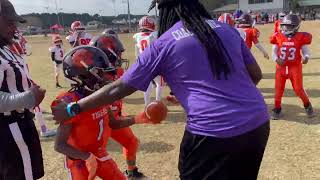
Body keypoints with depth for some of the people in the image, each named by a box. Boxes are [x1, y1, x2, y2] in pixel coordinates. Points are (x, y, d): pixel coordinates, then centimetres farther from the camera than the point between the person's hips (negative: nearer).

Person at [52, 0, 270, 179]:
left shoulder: (163, 44, -4)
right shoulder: (227, 29, 8)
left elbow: (119, 89, -1)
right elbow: (256, 74, 15)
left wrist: (73, 109, 10)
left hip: (213, 133, -5)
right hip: (259, 124, 6)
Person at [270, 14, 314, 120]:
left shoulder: (301, 37, -5)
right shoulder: (278, 37, -1)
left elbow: (306, 51, 0)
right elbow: (274, 52, 6)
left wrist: (306, 57, -23)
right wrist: (276, 59, -15)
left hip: (295, 67, -2)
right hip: (281, 67, 2)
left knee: (299, 89, -1)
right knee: (278, 89, 5)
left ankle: (307, 105, 26)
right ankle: (277, 109, 21)